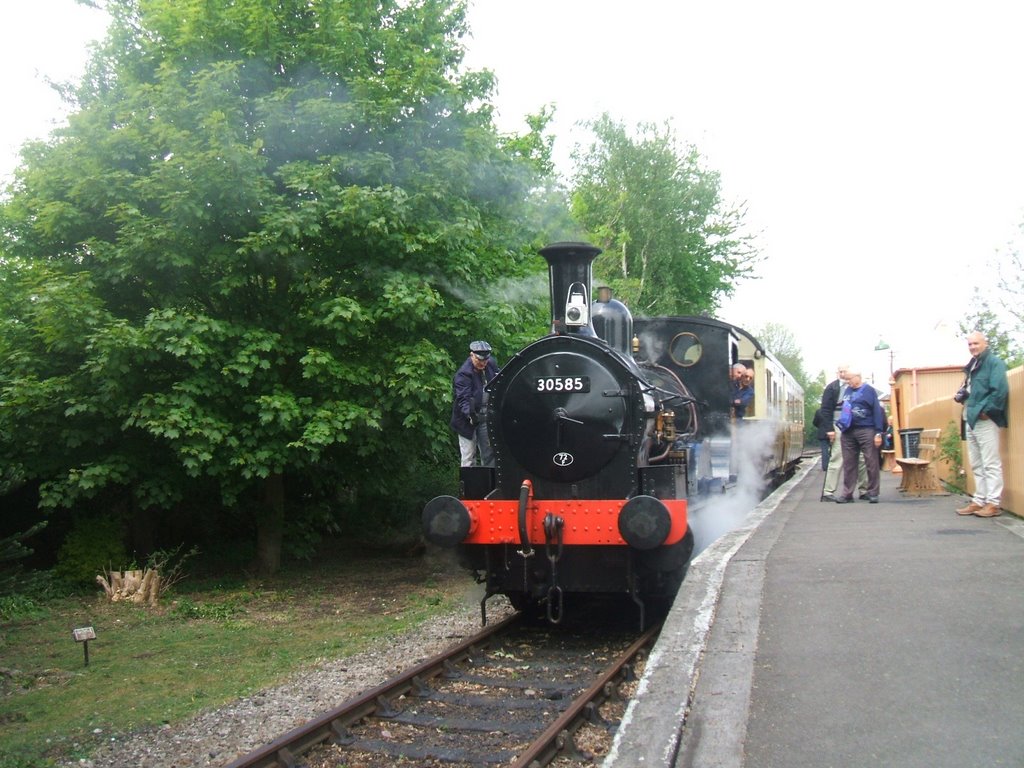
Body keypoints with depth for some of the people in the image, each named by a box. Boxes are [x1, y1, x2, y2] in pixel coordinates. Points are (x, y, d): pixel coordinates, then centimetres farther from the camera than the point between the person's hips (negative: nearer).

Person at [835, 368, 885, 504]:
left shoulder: (869, 390, -1)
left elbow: (877, 411, -5)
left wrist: (878, 432, -12)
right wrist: (841, 429, 10)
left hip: (866, 431, -5)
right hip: (848, 432, 5)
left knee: (871, 464, -1)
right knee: (848, 465, 6)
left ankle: (873, 493, 6)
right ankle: (847, 493, 10)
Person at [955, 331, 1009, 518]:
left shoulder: (994, 363, -7)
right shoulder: (972, 366, 19)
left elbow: (1000, 390, -18)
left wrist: (987, 410, -17)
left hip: (985, 420, -9)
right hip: (971, 420, 9)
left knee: (991, 464, -5)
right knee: (977, 465, 12)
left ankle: (993, 503, -3)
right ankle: (979, 501, 17)